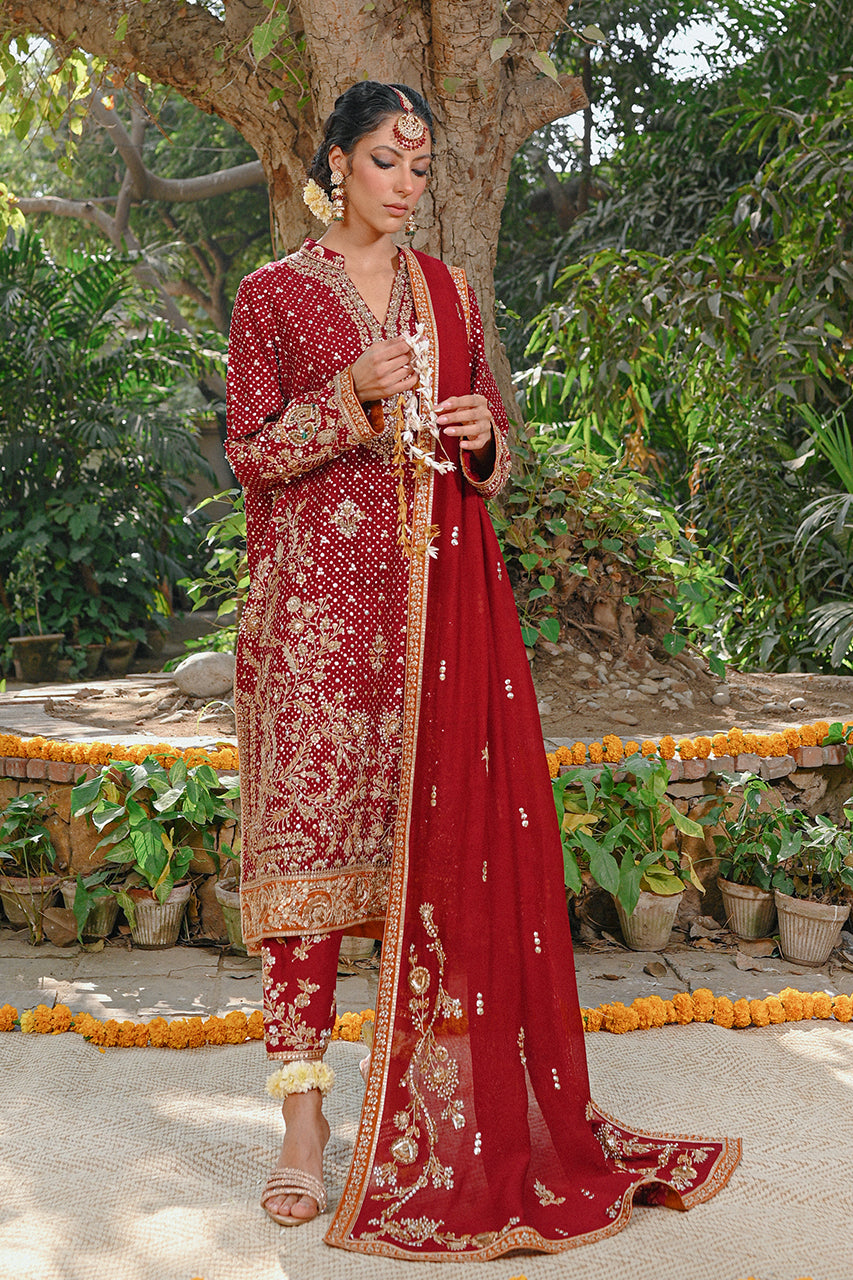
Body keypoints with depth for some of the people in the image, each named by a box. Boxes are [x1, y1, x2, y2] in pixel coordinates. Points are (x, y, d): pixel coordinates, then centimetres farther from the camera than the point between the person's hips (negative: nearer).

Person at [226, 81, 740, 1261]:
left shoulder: (448, 294, 16)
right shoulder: (273, 294, 5)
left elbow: (494, 455, 18)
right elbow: (248, 454, -1)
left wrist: (482, 440, -5)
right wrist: (353, 399, -15)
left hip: (439, 599, 3)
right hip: (318, 601, -3)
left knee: (443, 837, 0)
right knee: (310, 840, -5)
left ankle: (437, 1107, 10)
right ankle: (304, 1117, 1)